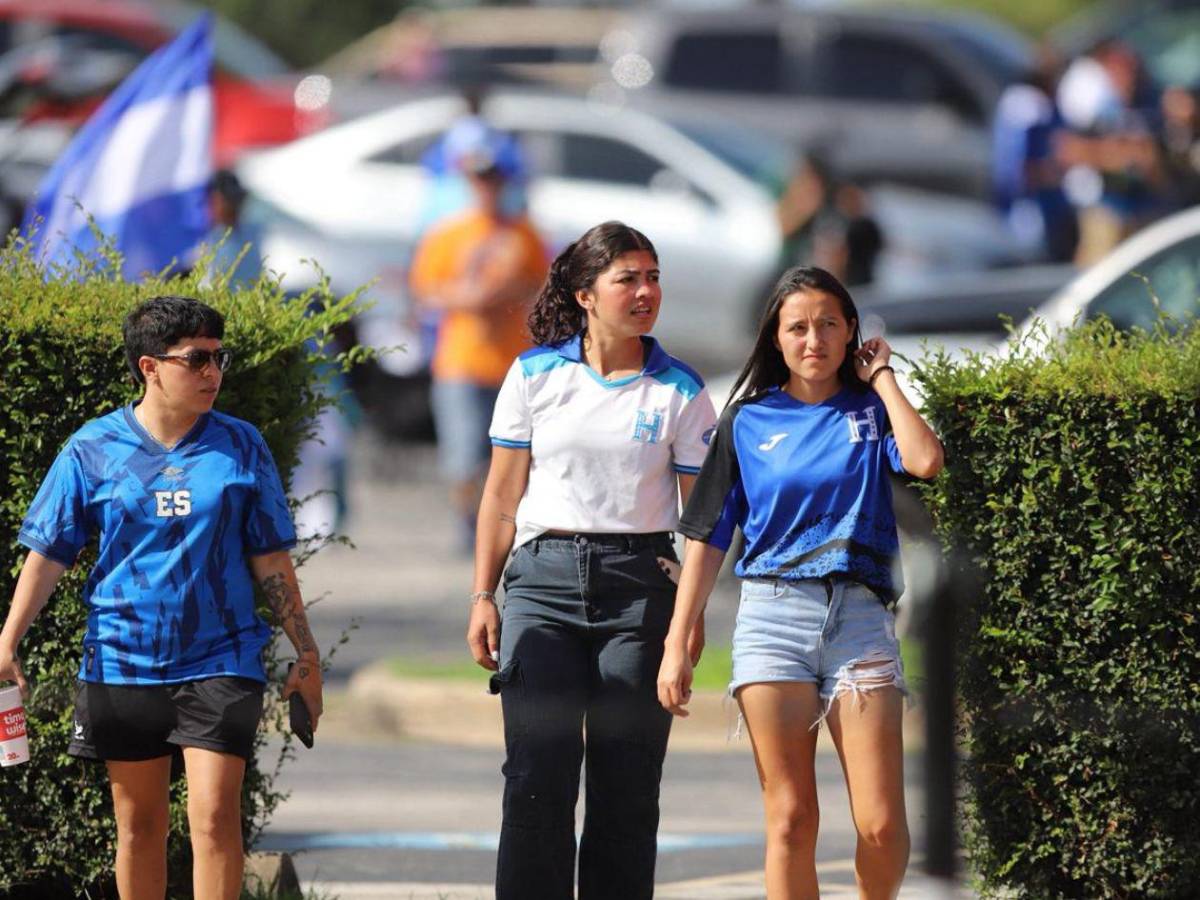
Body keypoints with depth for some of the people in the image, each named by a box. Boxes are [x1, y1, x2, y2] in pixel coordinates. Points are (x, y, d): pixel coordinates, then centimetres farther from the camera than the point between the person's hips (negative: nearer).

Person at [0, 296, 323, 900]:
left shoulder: (240, 447, 2)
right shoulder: (94, 449, 0)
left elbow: (271, 560, 7)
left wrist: (306, 656, 6)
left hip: (220, 661, -1)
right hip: (123, 662, 1)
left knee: (214, 815, -12)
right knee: (138, 822, 10)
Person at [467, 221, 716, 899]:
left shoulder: (681, 393, 4)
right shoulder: (536, 375, 6)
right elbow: (502, 496, 9)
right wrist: (484, 596, 4)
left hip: (639, 585, 0)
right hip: (543, 577, 0)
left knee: (627, 785, 1)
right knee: (538, 779, -6)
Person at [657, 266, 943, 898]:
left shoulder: (871, 413, 9)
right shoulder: (748, 420, 10)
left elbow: (924, 461, -13)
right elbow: (709, 536, 10)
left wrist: (881, 378, 0)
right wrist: (677, 645, 4)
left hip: (860, 616, 0)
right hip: (773, 614, 0)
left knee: (881, 826, -8)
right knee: (790, 821, -4)